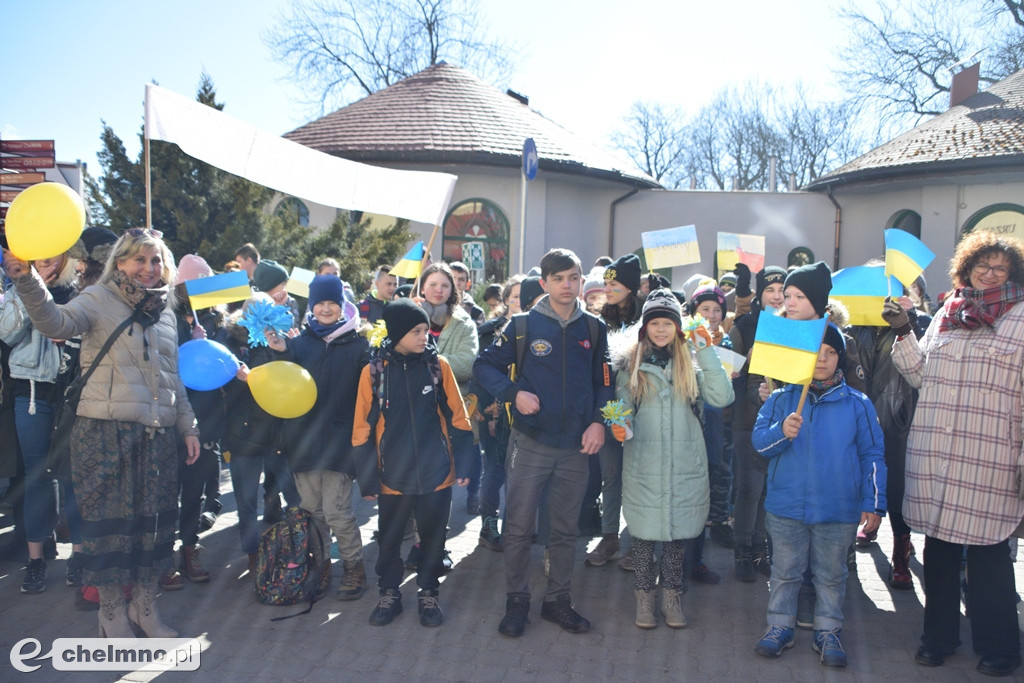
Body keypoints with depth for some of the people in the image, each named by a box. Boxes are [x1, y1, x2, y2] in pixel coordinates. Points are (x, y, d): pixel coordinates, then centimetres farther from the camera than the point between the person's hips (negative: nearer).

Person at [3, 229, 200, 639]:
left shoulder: (166, 311, 15)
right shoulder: (99, 300, -1)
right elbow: (56, 322, -23)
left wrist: (188, 426, 16)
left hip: (157, 434, 5)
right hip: (105, 431, -5)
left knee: (155, 520, 9)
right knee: (109, 521, 2)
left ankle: (145, 607, 27)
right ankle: (112, 613, 20)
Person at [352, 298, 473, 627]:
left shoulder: (438, 365, -5)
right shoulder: (374, 371, -6)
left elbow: (456, 417, 0)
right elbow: (364, 429, -2)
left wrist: (463, 464, -2)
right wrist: (367, 479, -2)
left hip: (436, 475, 0)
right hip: (393, 477, 0)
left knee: (433, 538, 13)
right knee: (389, 539, 15)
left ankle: (428, 593, 33)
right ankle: (389, 593, 36)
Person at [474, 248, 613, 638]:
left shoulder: (593, 329, 5)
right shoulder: (524, 325, -3)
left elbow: (604, 383, 9)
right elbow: (484, 366, -1)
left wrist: (598, 421, -6)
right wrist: (514, 393, -17)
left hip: (575, 446, 3)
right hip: (530, 443, -2)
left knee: (566, 529, 13)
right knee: (519, 527, 4)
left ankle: (558, 600, 29)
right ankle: (516, 601, 22)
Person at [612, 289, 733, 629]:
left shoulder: (691, 362, 4)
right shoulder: (630, 363, 3)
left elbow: (722, 398, -9)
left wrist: (706, 352, -12)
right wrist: (621, 428, -18)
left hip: (686, 465, 1)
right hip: (644, 465, -1)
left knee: (679, 531, 9)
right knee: (644, 531, 4)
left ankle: (672, 596, 26)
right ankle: (644, 598, 21)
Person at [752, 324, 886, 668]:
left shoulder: (857, 404, 1)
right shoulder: (781, 399, 1)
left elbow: (872, 456, 4)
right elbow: (759, 441, -5)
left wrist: (873, 503, 0)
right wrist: (782, 432, -26)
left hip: (839, 510, 0)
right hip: (787, 507, 0)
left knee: (831, 575, 12)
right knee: (785, 571, 12)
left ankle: (828, 632, 27)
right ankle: (779, 626, 25)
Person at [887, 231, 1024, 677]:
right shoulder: (946, 315, 13)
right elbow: (921, 376, 14)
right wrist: (903, 331, 6)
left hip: (988, 461, -4)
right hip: (934, 456, 4)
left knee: (987, 551, 4)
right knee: (938, 545, 12)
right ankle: (939, 635, 29)